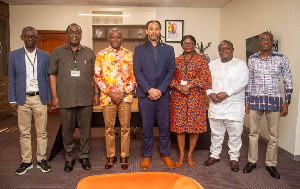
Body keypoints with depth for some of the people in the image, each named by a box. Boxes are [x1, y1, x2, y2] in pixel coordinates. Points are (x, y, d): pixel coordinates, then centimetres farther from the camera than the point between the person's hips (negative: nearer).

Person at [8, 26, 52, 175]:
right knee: (24, 132, 8)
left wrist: (49, 97, 3)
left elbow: (48, 78, 7)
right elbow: (12, 79, 6)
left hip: (40, 98, 0)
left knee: (42, 132, 5)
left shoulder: (45, 56, 5)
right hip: (22, 99, 0)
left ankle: (41, 159, 18)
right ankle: (26, 161, 20)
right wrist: (12, 100, 1)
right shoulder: (14, 55, 5)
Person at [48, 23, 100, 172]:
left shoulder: (89, 53, 9)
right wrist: (54, 96, -2)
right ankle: (69, 158, 27)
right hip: (65, 99, 0)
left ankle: (84, 156, 25)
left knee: (85, 129, 9)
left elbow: (95, 75, 10)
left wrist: (96, 93, 3)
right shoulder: (57, 52, 7)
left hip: (86, 99, 1)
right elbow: (53, 75, 4)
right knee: (67, 130, 10)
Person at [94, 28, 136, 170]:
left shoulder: (129, 55, 5)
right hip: (108, 96, 0)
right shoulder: (101, 55, 4)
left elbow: (134, 76, 3)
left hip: (125, 96, 0)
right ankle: (111, 156, 24)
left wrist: (124, 93, -8)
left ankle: (124, 156, 21)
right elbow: (97, 77, 1)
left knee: (125, 127, 6)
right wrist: (110, 92, -9)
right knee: (109, 127, 8)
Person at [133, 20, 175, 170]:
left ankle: (165, 155, 23)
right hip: (145, 94, -1)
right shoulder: (139, 49, 7)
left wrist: (160, 90, -8)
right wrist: (149, 90, -12)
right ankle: (147, 156, 22)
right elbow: (137, 71, -2)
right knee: (147, 127, 7)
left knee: (164, 127, 7)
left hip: (163, 94, 1)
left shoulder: (168, 49, 10)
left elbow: (171, 71, 3)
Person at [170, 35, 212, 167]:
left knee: (194, 124, 1)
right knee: (179, 124, 2)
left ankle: (190, 153, 17)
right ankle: (181, 154, 15)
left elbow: (204, 76, -7)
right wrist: (179, 87, -13)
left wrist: (188, 86, -15)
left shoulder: (200, 59, 5)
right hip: (178, 97, 2)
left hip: (195, 96, -2)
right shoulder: (176, 60, 12)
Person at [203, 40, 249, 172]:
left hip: (234, 106, -3)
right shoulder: (212, 64, 12)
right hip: (215, 104, 3)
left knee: (235, 134, 5)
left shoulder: (240, 64, 0)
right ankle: (214, 155, 28)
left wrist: (226, 93, -22)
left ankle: (234, 158, 21)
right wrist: (210, 93, -11)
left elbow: (242, 81, -14)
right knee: (216, 132, 13)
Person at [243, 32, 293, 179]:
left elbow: (288, 81, 2)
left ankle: (271, 164, 24)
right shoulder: (252, 59, 4)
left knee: (274, 135, 7)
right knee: (253, 132, 10)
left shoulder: (281, 59, -1)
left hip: (274, 101, -1)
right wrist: (246, 102, 5)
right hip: (255, 100, 1)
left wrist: (286, 103, -3)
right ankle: (252, 161, 25)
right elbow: (249, 81, 8)